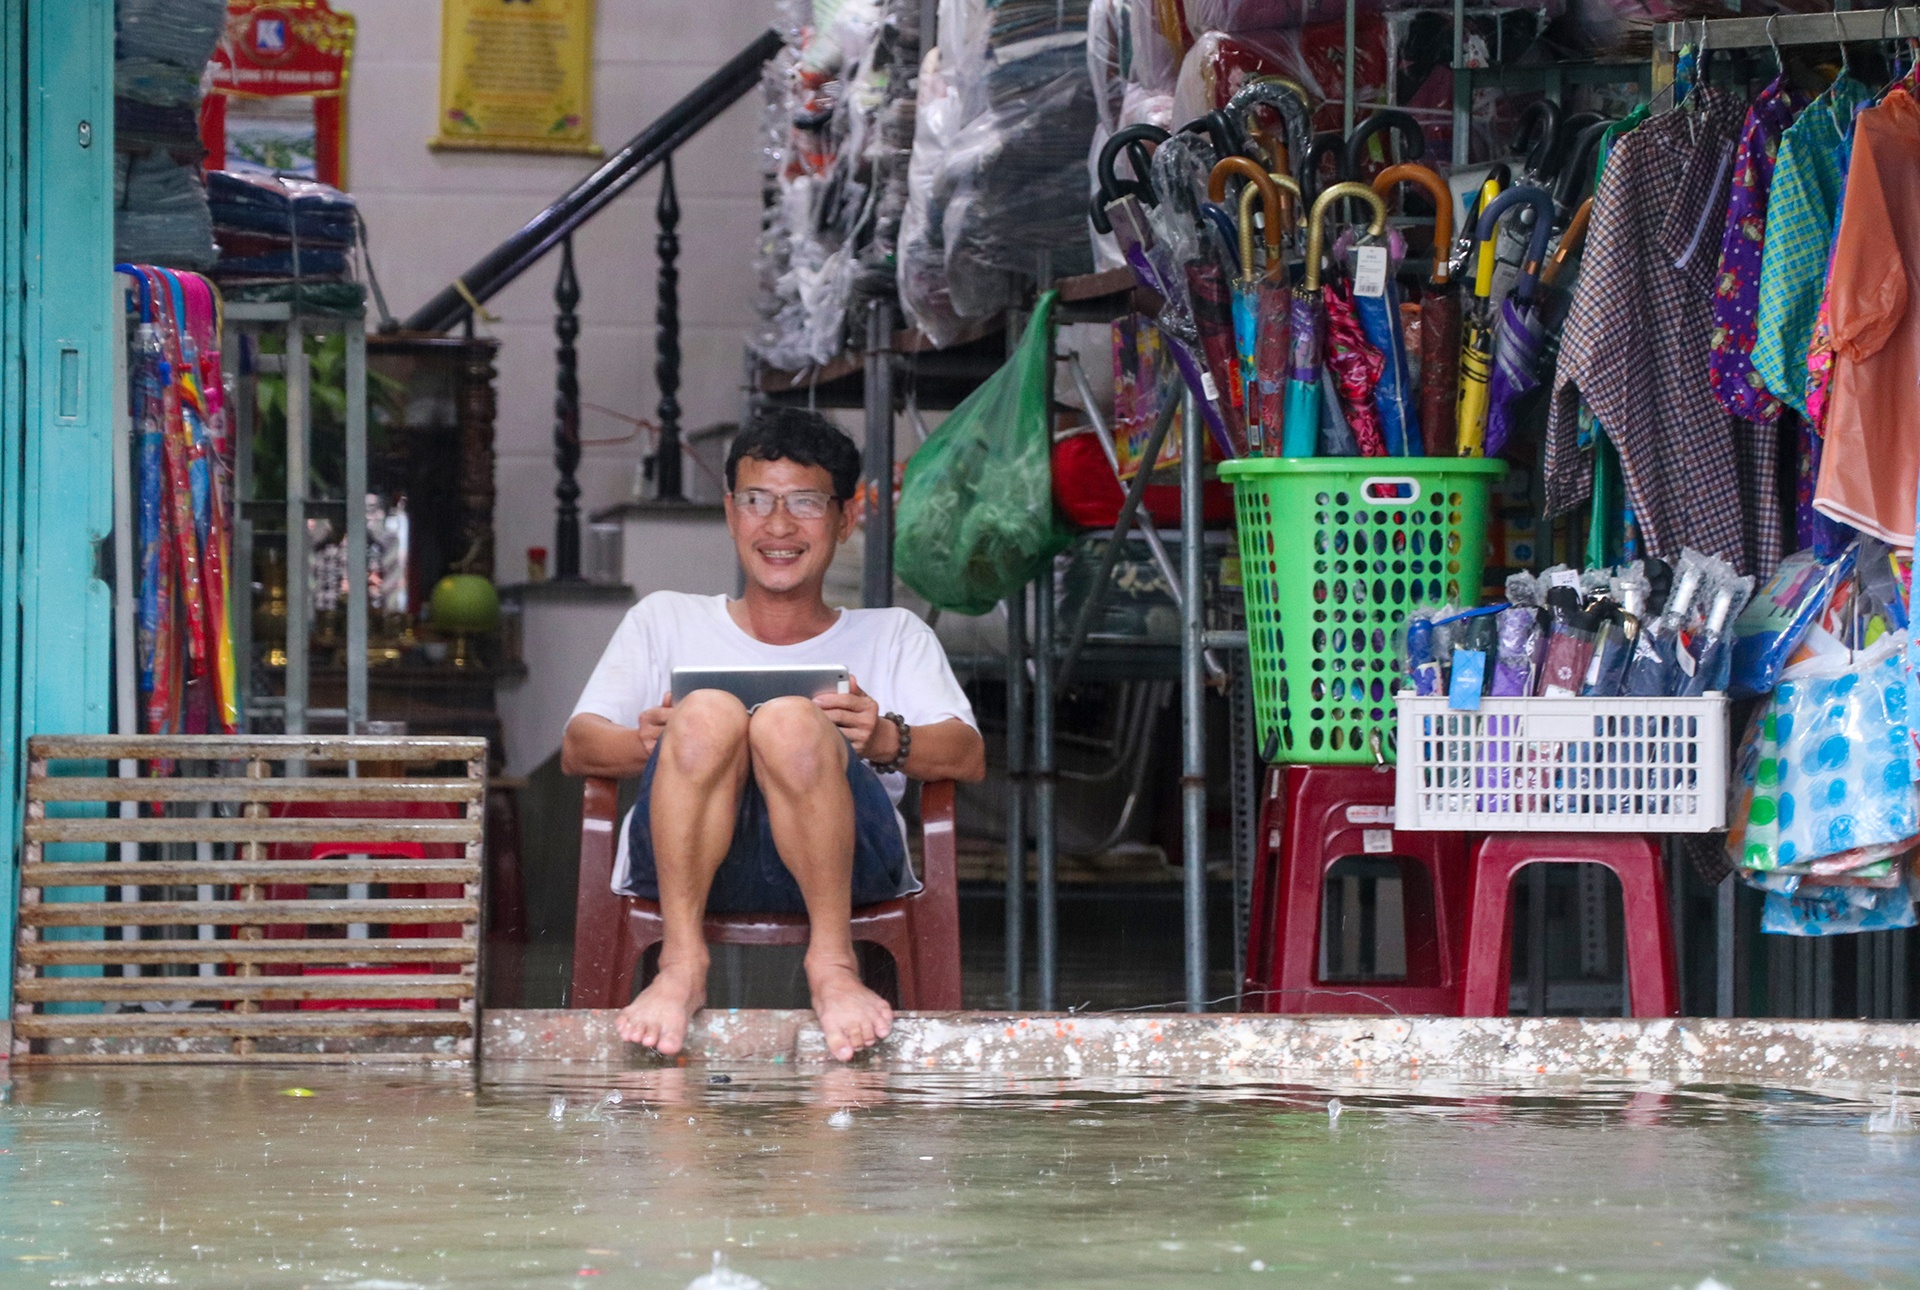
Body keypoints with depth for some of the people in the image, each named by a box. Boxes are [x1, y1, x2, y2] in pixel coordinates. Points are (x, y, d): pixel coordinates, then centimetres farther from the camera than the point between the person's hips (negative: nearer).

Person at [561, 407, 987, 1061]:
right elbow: (577, 747, 14)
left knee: (791, 721, -33)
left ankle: (833, 965, -28)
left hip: (842, 864, 0)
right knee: (708, 712, -32)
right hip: (684, 862, 1)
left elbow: (968, 756, 10)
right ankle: (681, 964, -30)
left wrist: (887, 739, -14)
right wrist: (648, 743, -11)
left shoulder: (893, 635, 28)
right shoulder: (666, 621, 29)